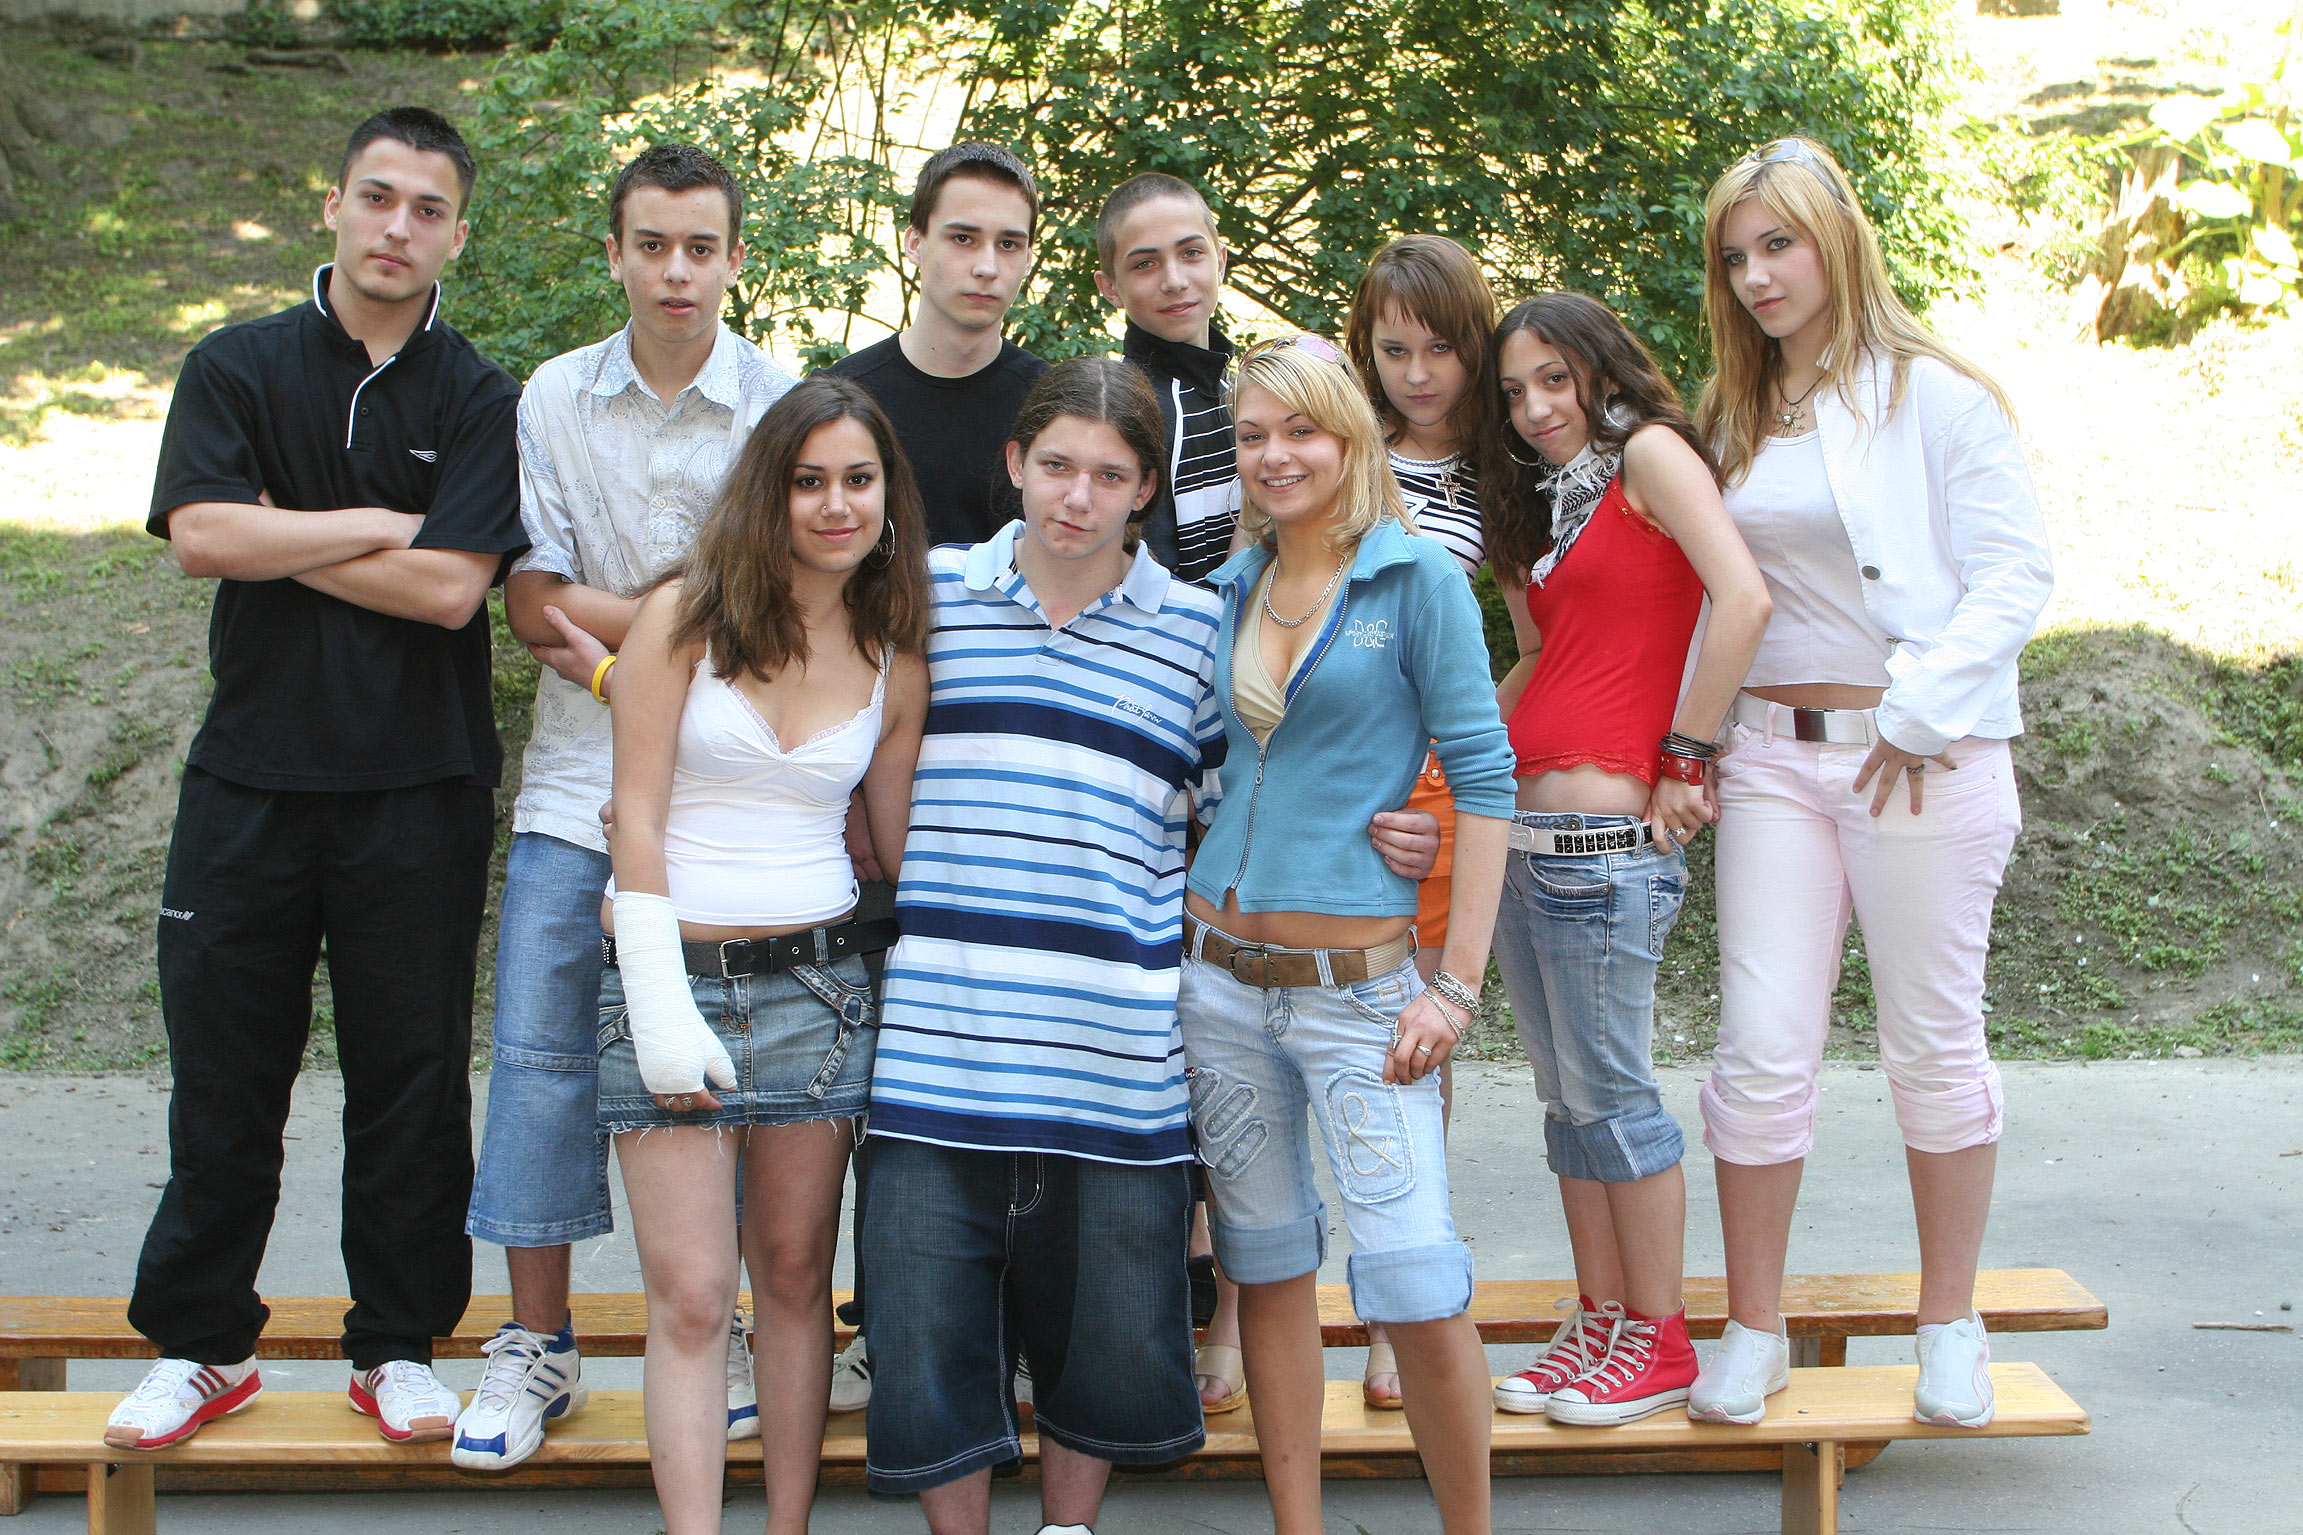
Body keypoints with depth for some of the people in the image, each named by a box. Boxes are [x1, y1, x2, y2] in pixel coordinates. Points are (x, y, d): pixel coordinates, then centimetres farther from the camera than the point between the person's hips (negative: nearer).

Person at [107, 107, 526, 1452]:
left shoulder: (483, 403, 1)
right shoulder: (237, 369, 6)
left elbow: (450, 588, -12)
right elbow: (201, 535, -10)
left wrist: (279, 540, -7)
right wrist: (383, 527, -8)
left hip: (420, 787, -1)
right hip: (253, 774, 1)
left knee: (413, 1076, 6)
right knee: (224, 1073, 7)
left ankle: (400, 1346, 20)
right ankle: (202, 1343, 22)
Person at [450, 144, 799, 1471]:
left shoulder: (783, 405, -1)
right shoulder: (555, 398, 4)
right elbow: (536, 605, -1)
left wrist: (617, 642, -8)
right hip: (579, 781, 2)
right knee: (543, 1049, 1)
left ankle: (738, 1327, 18)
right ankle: (538, 1343, 13)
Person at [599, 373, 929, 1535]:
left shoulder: (893, 663, 6)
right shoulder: (686, 615, -3)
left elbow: (904, 848, 10)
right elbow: (637, 816, -6)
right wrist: (661, 1004, -11)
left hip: (816, 980, 3)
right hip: (672, 971, -3)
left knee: (795, 1276, 9)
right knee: (691, 1298, -5)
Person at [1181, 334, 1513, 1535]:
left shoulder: (1417, 576, -5)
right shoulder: (1233, 587, 10)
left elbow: (1483, 776, -8)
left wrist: (1458, 983, -12)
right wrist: (1176, 938, 11)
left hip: (1356, 982, -5)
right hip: (1220, 975, 5)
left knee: (1417, 1283, -9)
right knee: (1268, 1268, 11)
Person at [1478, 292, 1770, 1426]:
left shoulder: (1648, 452, -4)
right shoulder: (1546, 503, 21)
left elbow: (1742, 599, -17)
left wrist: (1683, 757, -14)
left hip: (1605, 832, -8)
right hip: (1522, 831, 8)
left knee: (1610, 1091, -2)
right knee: (1567, 1096, 12)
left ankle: (1658, 1342, 10)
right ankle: (1599, 1322, 22)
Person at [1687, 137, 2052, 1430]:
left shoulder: (1934, 394, -5)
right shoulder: (1733, 418, 13)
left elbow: (2017, 574, -9)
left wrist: (1921, 717, -15)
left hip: (1918, 757, -4)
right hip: (1773, 755, 4)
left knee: (1935, 1043, 6)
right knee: (1763, 1047, 0)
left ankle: (1952, 1326, 22)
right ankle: (1755, 1332, 13)